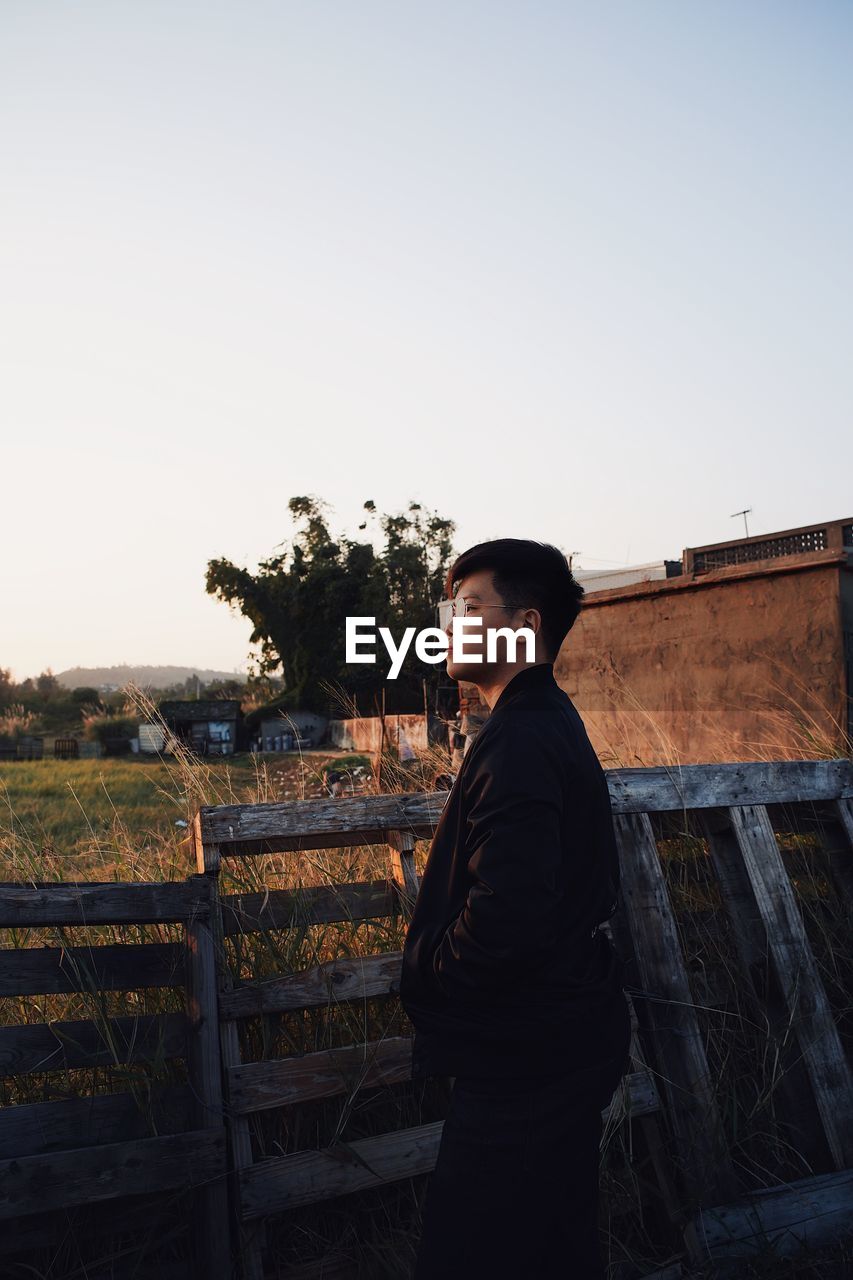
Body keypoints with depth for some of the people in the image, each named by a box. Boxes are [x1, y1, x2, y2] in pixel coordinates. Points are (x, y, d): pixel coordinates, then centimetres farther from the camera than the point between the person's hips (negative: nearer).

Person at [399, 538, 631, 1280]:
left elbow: (505, 919, -32)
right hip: (567, 1043, 10)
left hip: (530, 1062, -10)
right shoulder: (553, 721, 10)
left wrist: (422, 968, -13)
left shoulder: (521, 744, -24)